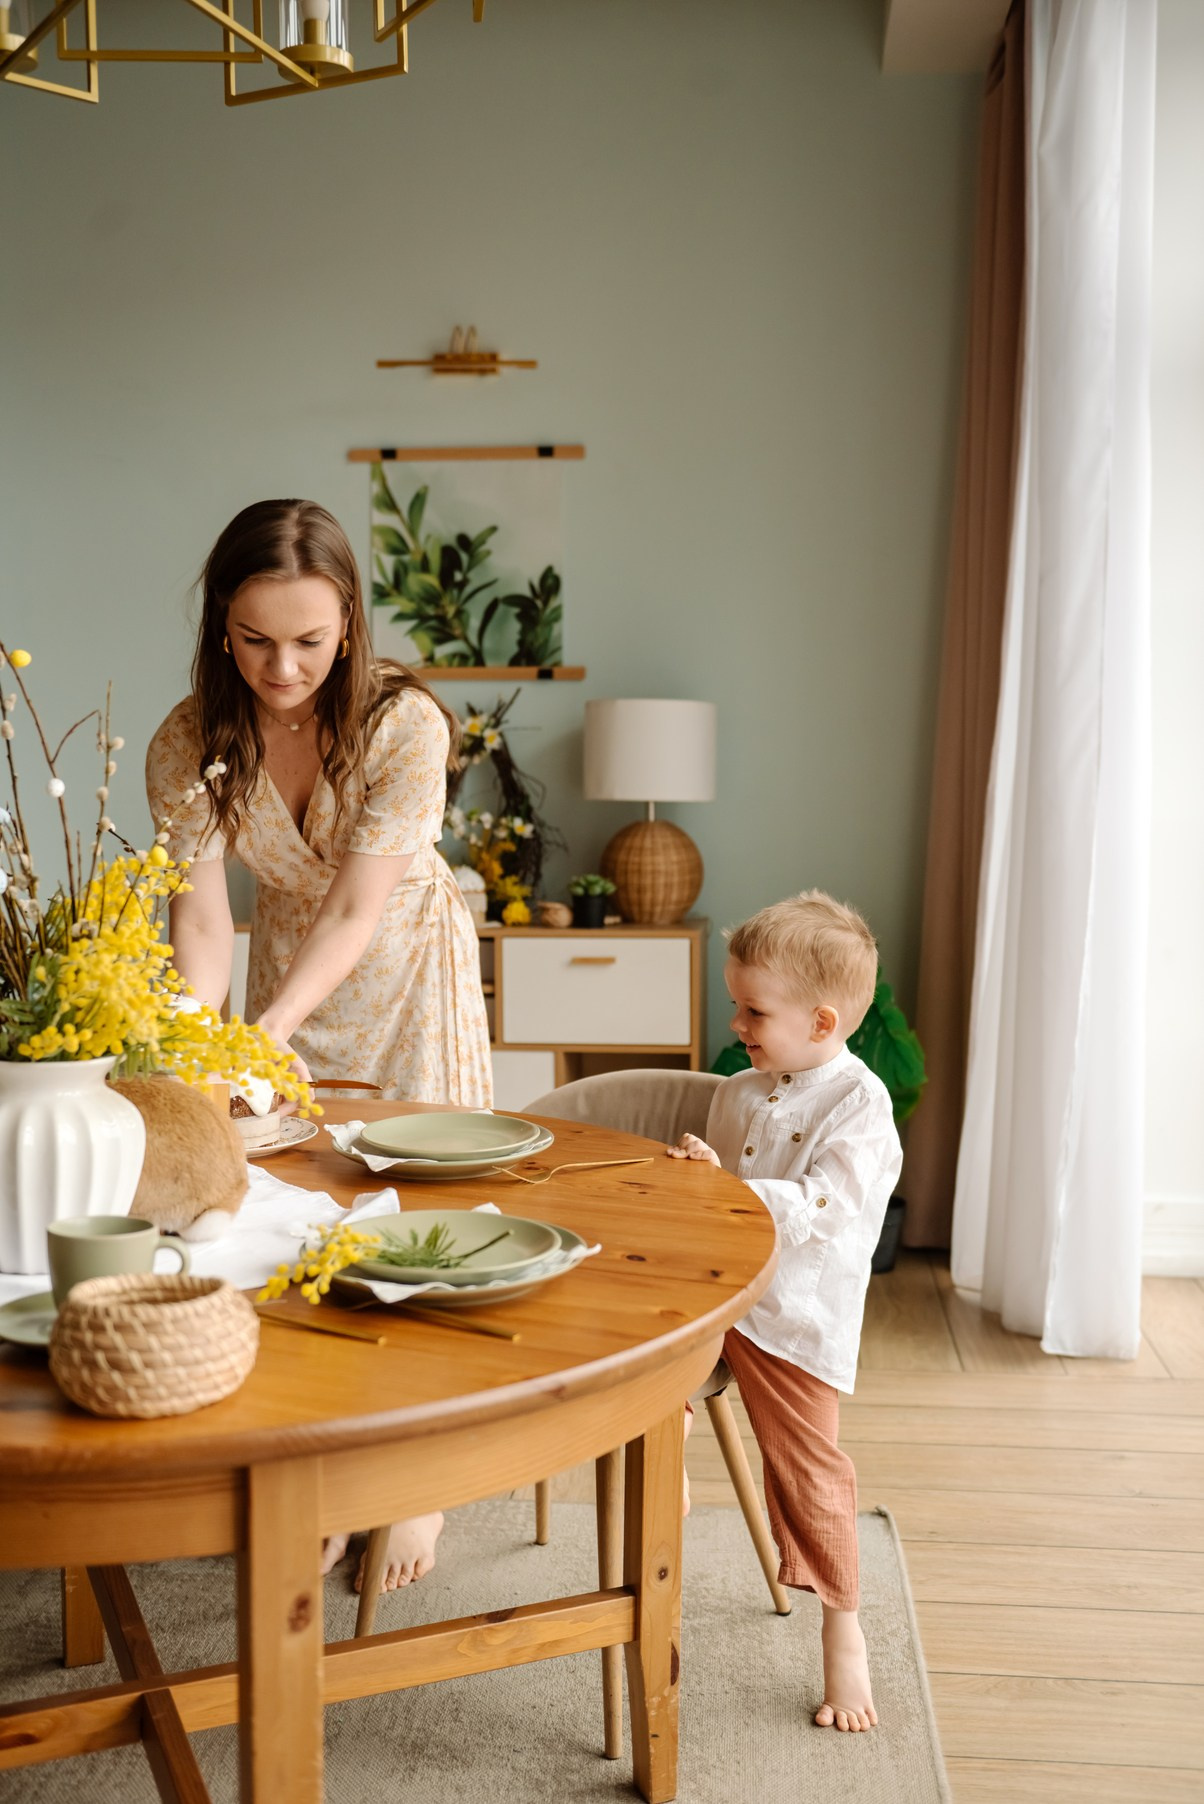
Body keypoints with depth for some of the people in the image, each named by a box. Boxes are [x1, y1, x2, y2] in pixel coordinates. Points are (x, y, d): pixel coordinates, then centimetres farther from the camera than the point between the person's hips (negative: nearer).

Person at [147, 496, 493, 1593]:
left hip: (406, 966, -3)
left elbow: (357, 913, -28)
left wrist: (269, 1032, -39)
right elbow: (204, 919, -20)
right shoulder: (188, 746, -19)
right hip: (288, 965, 3)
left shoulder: (404, 724, -29)